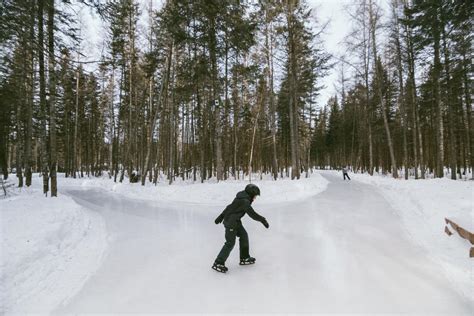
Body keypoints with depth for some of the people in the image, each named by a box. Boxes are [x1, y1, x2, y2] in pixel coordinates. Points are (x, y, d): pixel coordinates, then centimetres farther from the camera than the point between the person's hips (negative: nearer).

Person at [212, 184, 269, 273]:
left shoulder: (242, 198, 8)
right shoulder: (245, 201, -21)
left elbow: (230, 207, 15)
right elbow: (252, 214, -21)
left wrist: (221, 217, 23)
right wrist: (263, 220, -8)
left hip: (236, 221, 10)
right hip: (231, 222, -10)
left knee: (244, 235, 15)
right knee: (230, 243, -7)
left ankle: (244, 258, 27)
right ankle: (218, 263, 2)